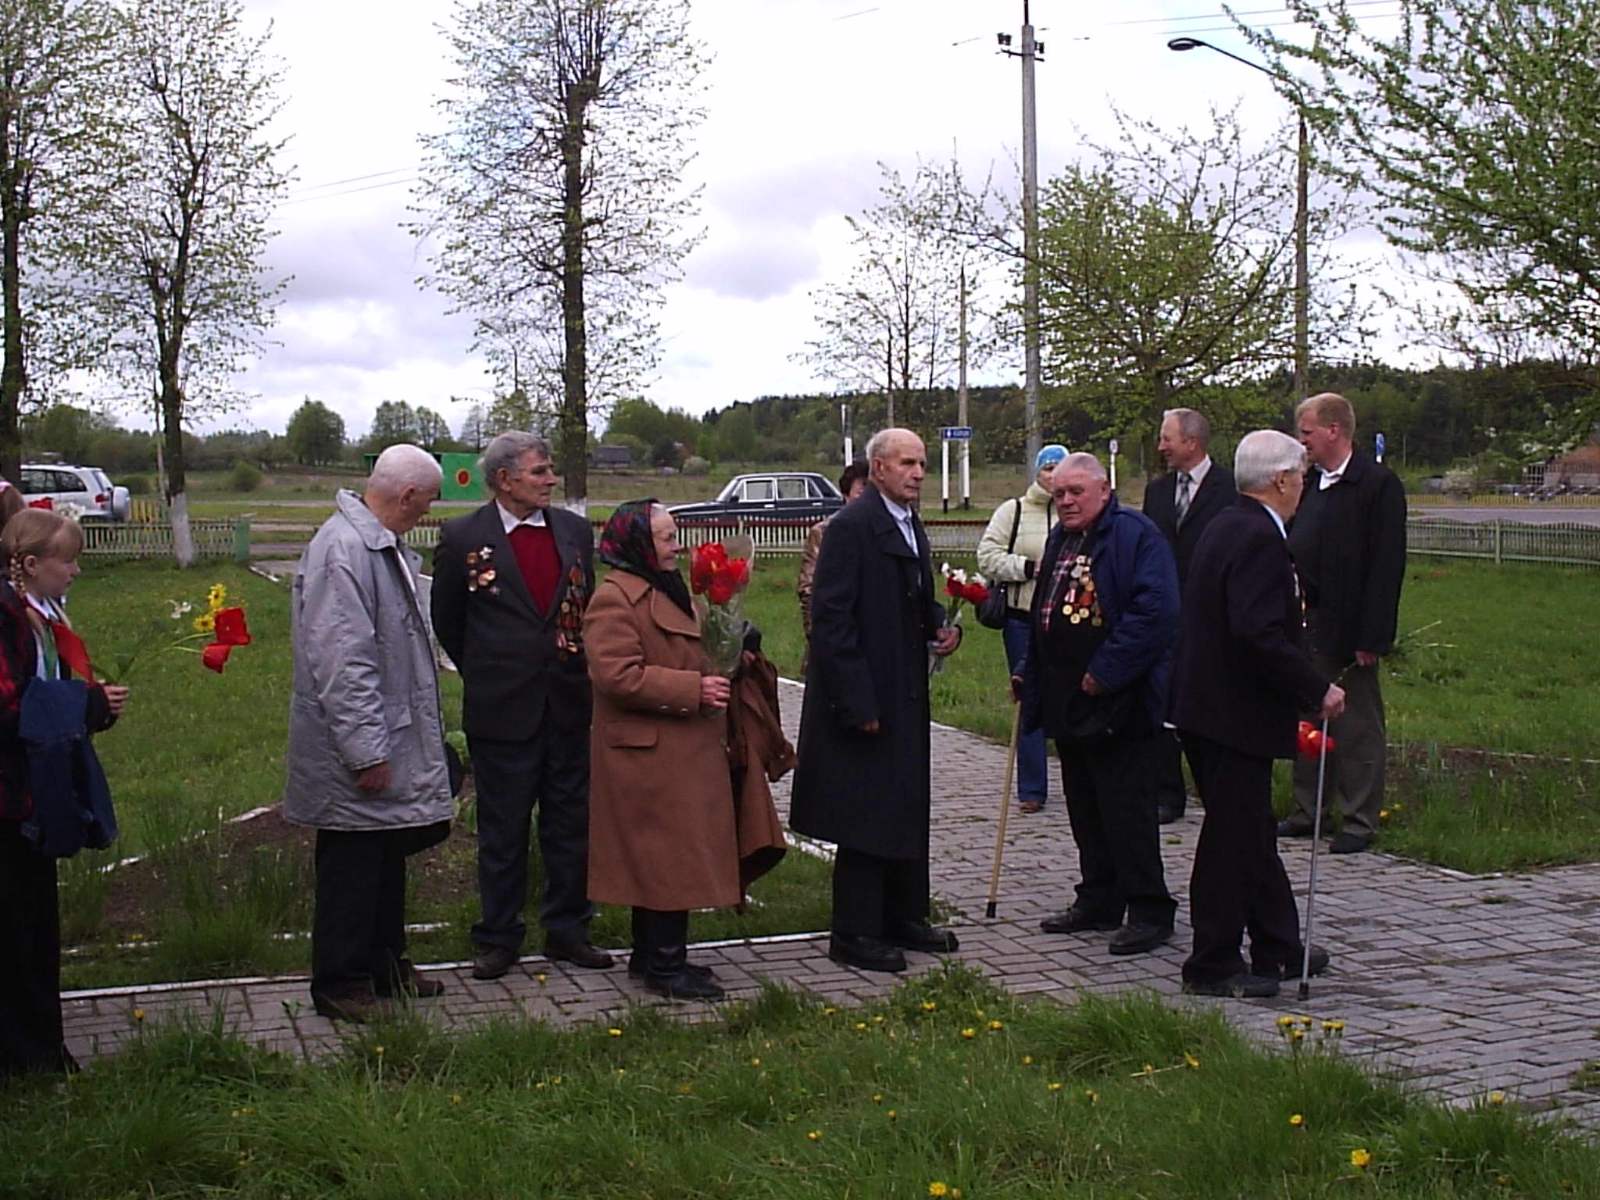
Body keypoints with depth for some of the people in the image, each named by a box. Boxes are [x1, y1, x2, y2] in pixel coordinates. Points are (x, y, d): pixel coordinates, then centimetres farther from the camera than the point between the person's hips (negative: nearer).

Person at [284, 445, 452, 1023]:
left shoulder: (382, 544, 10)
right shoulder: (344, 550, -23)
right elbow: (342, 663, -26)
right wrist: (366, 752, -24)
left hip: (391, 739, 10)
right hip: (356, 753, -10)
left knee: (387, 858, 20)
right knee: (352, 867, 2)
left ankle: (385, 966, 33)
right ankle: (339, 984, 15)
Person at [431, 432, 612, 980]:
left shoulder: (574, 530, 5)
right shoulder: (463, 538, -6)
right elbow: (446, 621, 5)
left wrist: (579, 673, 9)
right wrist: (484, 674, 9)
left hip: (568, 706, 4)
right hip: (502, 710, -3)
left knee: (572, 825, 10)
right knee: (502, 831, 6)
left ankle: (567, 930, 23)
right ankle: (497, 938, 17)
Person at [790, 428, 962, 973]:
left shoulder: (912, 528, 12)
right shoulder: (851, 527, -16)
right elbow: (831, 620, -19)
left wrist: (941, 627, 2)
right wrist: (857, 704, -22)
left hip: (905, 697, 9)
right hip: (864, 699, -9)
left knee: (907, 810, 16)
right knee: (865, 816, -2)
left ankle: (903, 917, 29)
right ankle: (854, 934, 9)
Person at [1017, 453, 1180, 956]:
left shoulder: (1136, 536, -12)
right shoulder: (1059, 541, 16)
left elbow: (1155, 611, -22)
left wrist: (1105, 674, -21)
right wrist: (1030, 679, 18)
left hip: (1115, 702, -9)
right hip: (1065, 700, 9)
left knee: (1126, 805, -6)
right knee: (1084, 805, 14)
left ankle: (1149, 910, 2)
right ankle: (1099, 900, 25)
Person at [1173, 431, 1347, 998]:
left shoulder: (1226, 526, 12)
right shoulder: (1259, 538, -19)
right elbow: (1259, 633, -29)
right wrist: (1317, 689, -20)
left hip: (1209, 703, 11)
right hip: (1235, 712, -11)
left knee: (1249, 830, 19)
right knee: (1232, 838, 0)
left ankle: (1278, 949, 31)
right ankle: (1213, 966, 9)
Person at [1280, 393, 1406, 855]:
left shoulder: (1378, 484, -10)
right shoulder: (1310, 484, 12)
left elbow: (1387, 566, -14)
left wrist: (1371, 638, -18)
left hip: (1347, 632, -7)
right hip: (1305, 626, 7)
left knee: (1358, 726, 2)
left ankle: (1360, 821, 10)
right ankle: (1306, 811, 23)